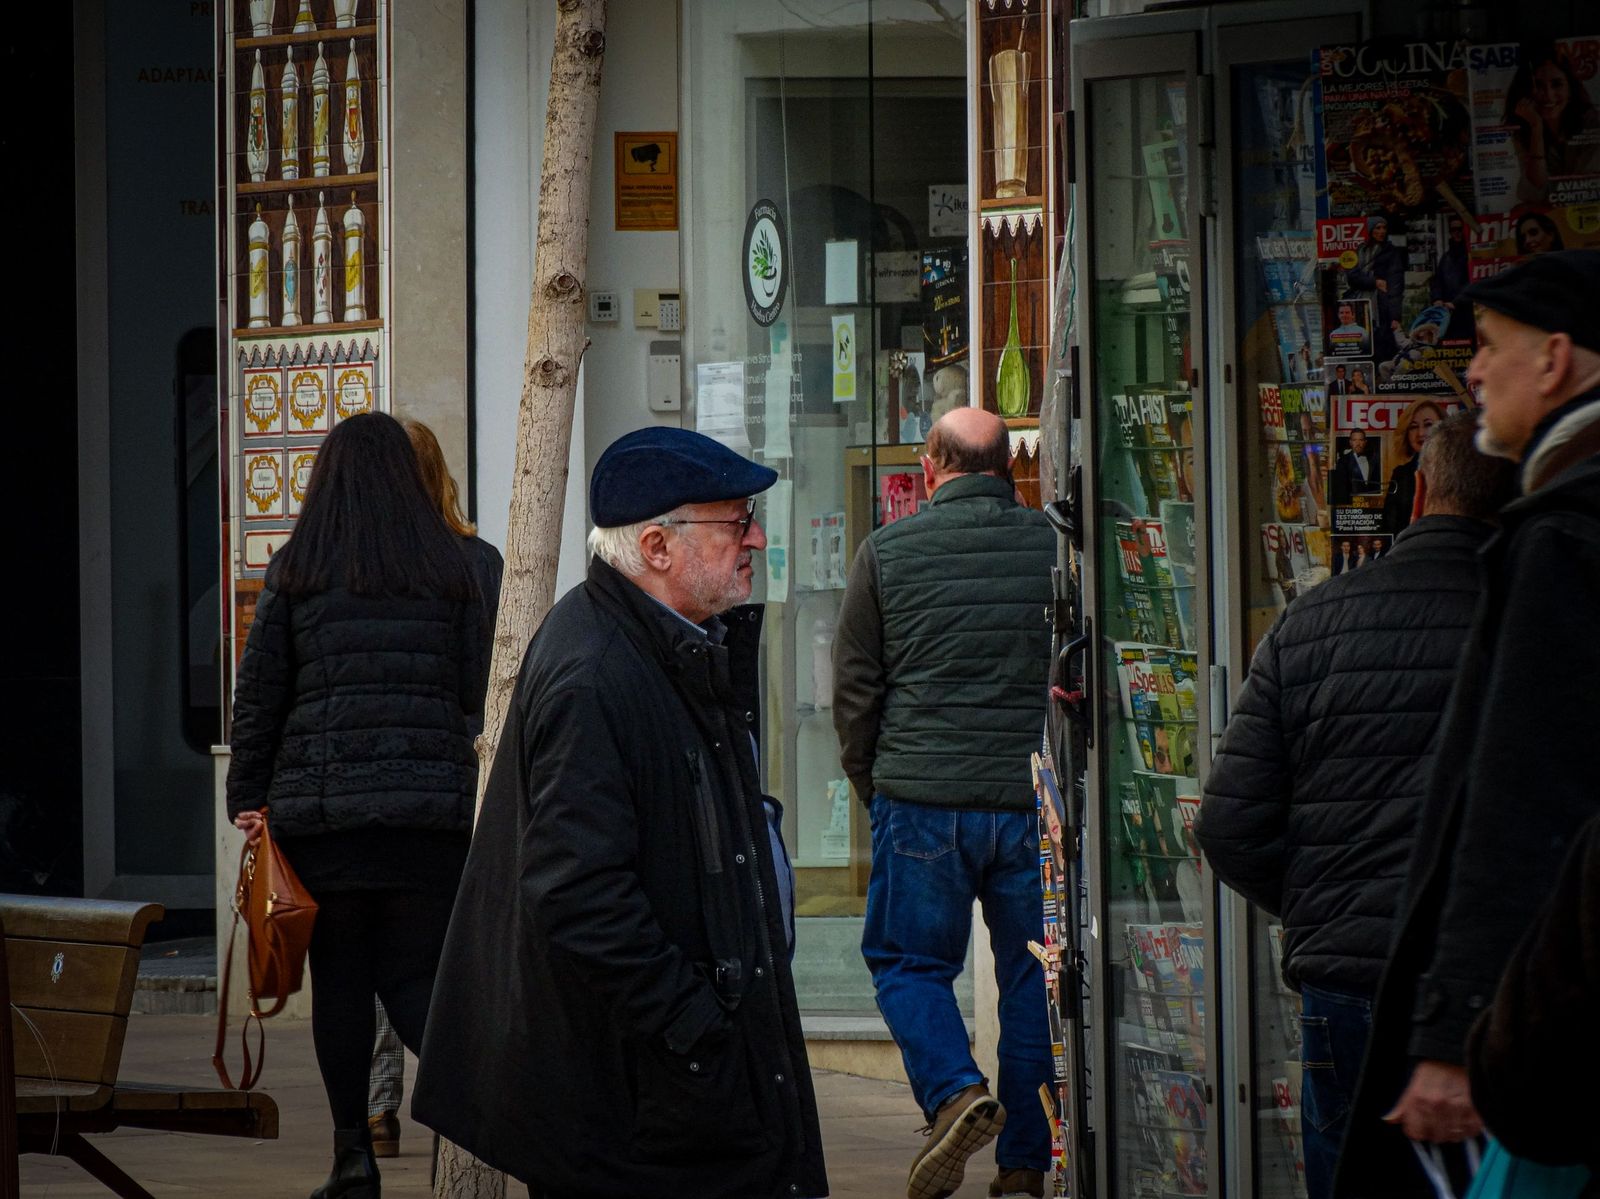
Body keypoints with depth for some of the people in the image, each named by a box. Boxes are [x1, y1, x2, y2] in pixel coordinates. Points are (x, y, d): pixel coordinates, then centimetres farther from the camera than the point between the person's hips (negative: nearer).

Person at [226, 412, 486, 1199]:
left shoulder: (294, 572, 2)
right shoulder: (448, 568, 3)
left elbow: (257, 694, 2)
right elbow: (476, 690, 5)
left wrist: (247, 798, 8)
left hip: (318, 802, -1)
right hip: (430, 804, 1)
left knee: (339, 980, 8)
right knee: (414, 977, 5)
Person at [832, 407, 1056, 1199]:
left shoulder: (887, 552, 0)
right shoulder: (1057, 546, 1)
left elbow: (853, 686, 5)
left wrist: (872, 784, 17)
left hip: (923, 798, -1)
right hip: (1037, 799, 1)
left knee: (907, 961, 11)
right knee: (1033, 975, 9)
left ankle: (954, 1091, -14)